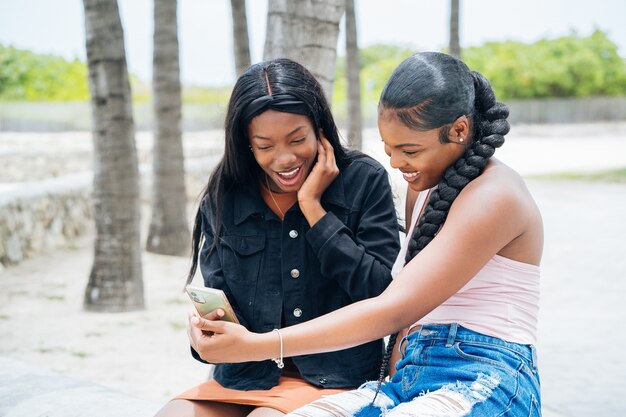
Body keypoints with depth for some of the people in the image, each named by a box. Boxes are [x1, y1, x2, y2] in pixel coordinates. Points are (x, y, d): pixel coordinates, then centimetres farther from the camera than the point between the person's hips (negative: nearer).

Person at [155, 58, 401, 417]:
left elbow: (379, 291, -11)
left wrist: (312, 207, -13)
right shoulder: (223, 200, 4)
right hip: (249, 375, 4)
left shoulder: (364, 181, -4)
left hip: (336, 377, -3)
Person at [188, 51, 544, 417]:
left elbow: (395, 311, -17)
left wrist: (256, 346, -19)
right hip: (412, 378, 8)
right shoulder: (427, 188, 19)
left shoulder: (494, 195, -9)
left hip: (486, 385, -7)